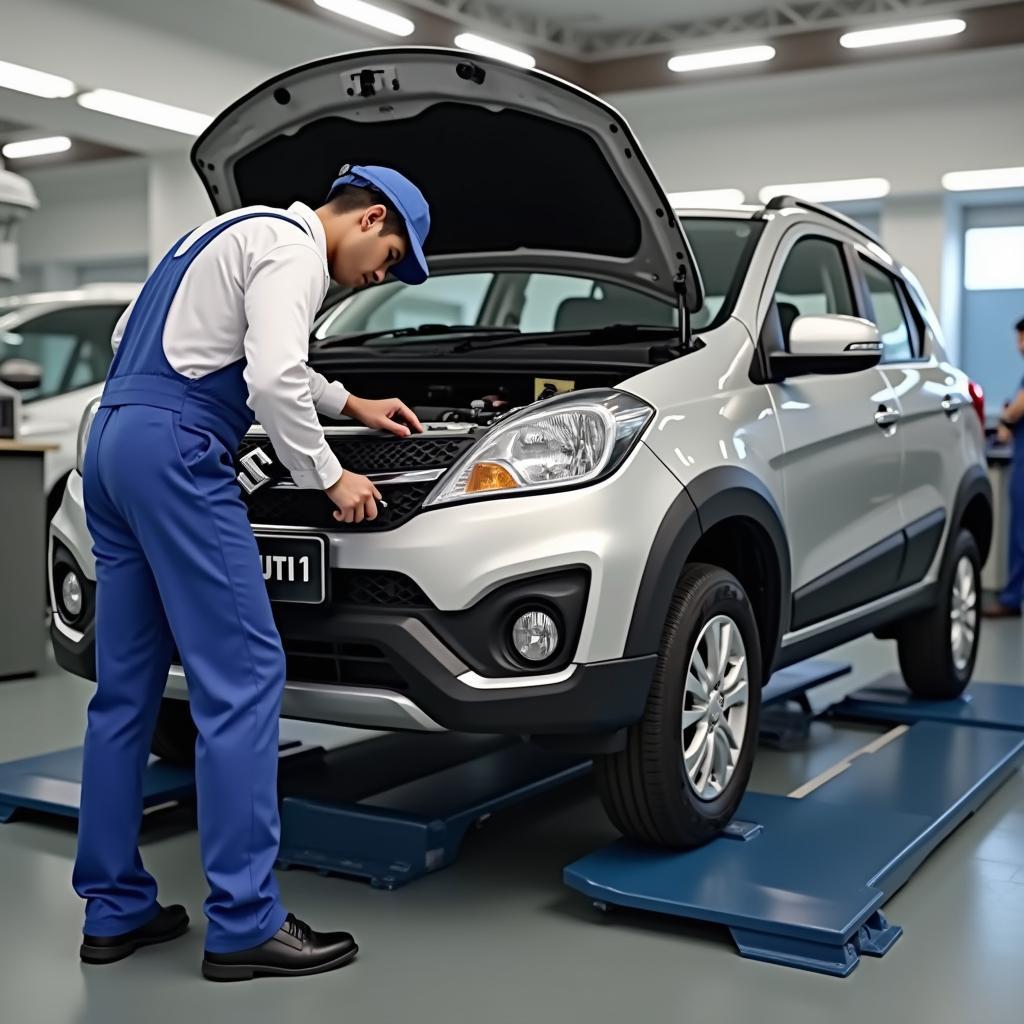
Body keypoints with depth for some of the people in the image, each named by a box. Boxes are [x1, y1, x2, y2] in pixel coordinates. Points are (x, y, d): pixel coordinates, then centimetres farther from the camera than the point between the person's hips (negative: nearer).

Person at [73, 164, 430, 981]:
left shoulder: (244, 232, 27)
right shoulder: (290, 247, -5)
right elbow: (274, 378, -19)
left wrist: (353, 404, 42)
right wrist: (328, 476, -6)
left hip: (114, 441, 11)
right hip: (174, 449, -11)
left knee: (127, 686, 11)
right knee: (243, 676, -9)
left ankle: (115, 910, 17)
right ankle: (244, 923, -5)